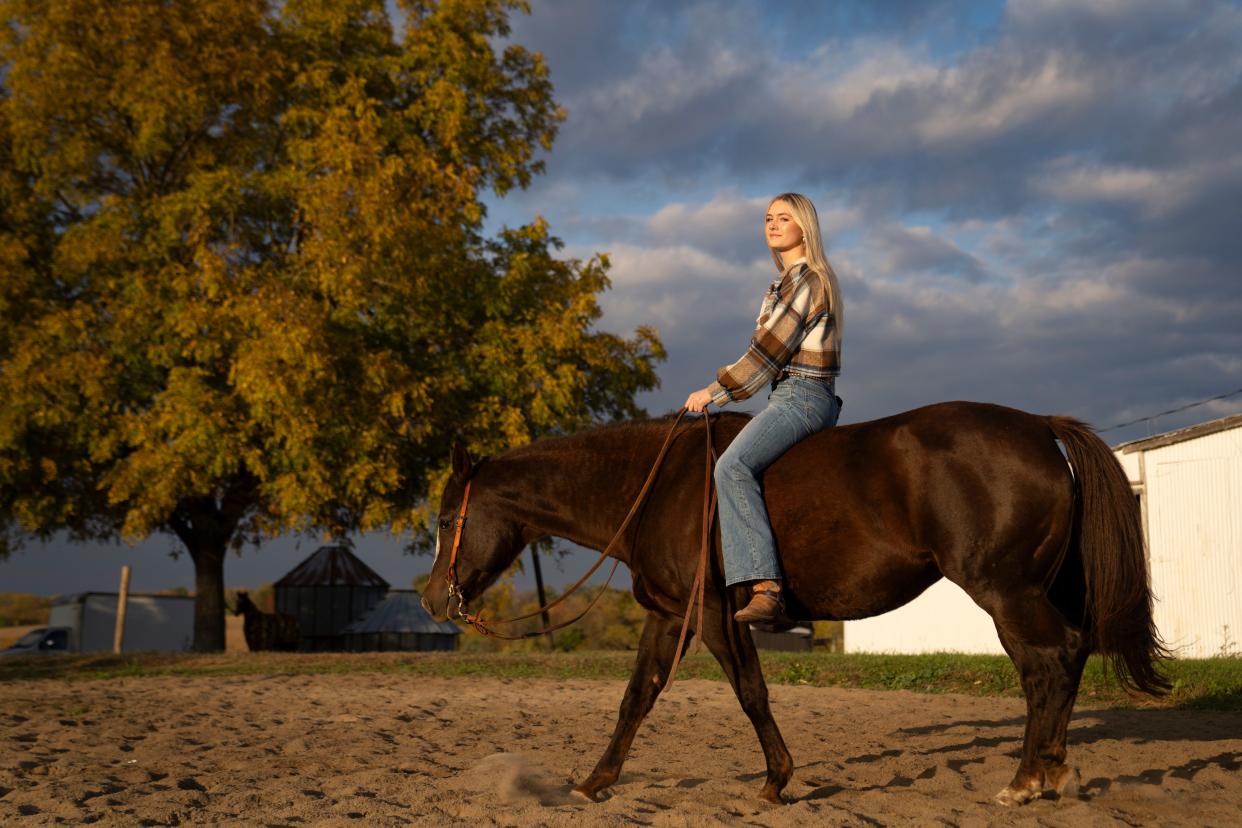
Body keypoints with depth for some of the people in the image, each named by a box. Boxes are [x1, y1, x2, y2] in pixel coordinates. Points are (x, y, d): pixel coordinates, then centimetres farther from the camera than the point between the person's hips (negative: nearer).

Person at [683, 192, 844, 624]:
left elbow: (767, 352, -13)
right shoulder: (784, 284, 20)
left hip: (801, 397, -11)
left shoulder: (805, 279, -10)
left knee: (732, 466, -29)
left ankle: (765, 589, -38)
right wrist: (723, 389, 16)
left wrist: (714, 391, -8)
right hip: (791, 397, 11)